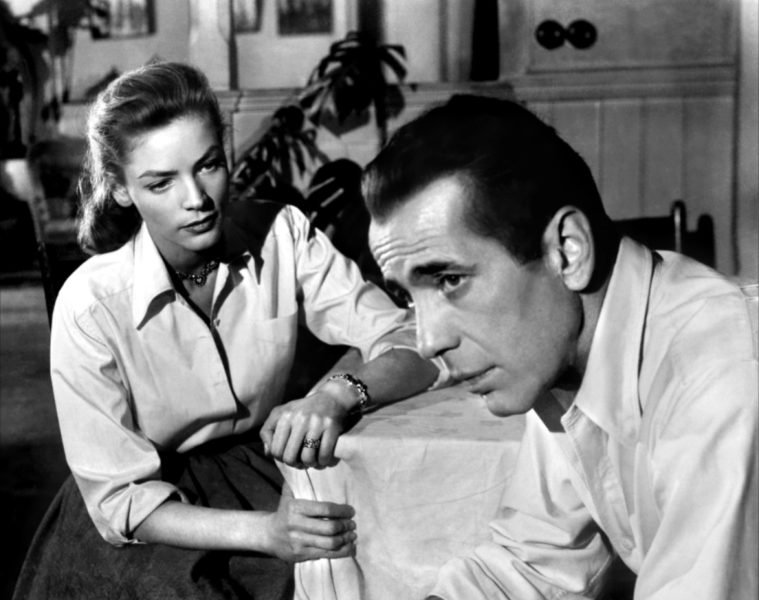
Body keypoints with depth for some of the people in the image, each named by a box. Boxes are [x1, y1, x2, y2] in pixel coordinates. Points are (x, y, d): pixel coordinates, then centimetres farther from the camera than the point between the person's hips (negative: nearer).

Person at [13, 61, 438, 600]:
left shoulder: (281, 236, -12)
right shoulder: (91, 306, -19)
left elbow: (414, 346, -15)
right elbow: (121, 501, -15)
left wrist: (338, 394, -38)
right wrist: (266, 531, -30)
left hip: (263, 476, 3)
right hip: (150, 529, -2)